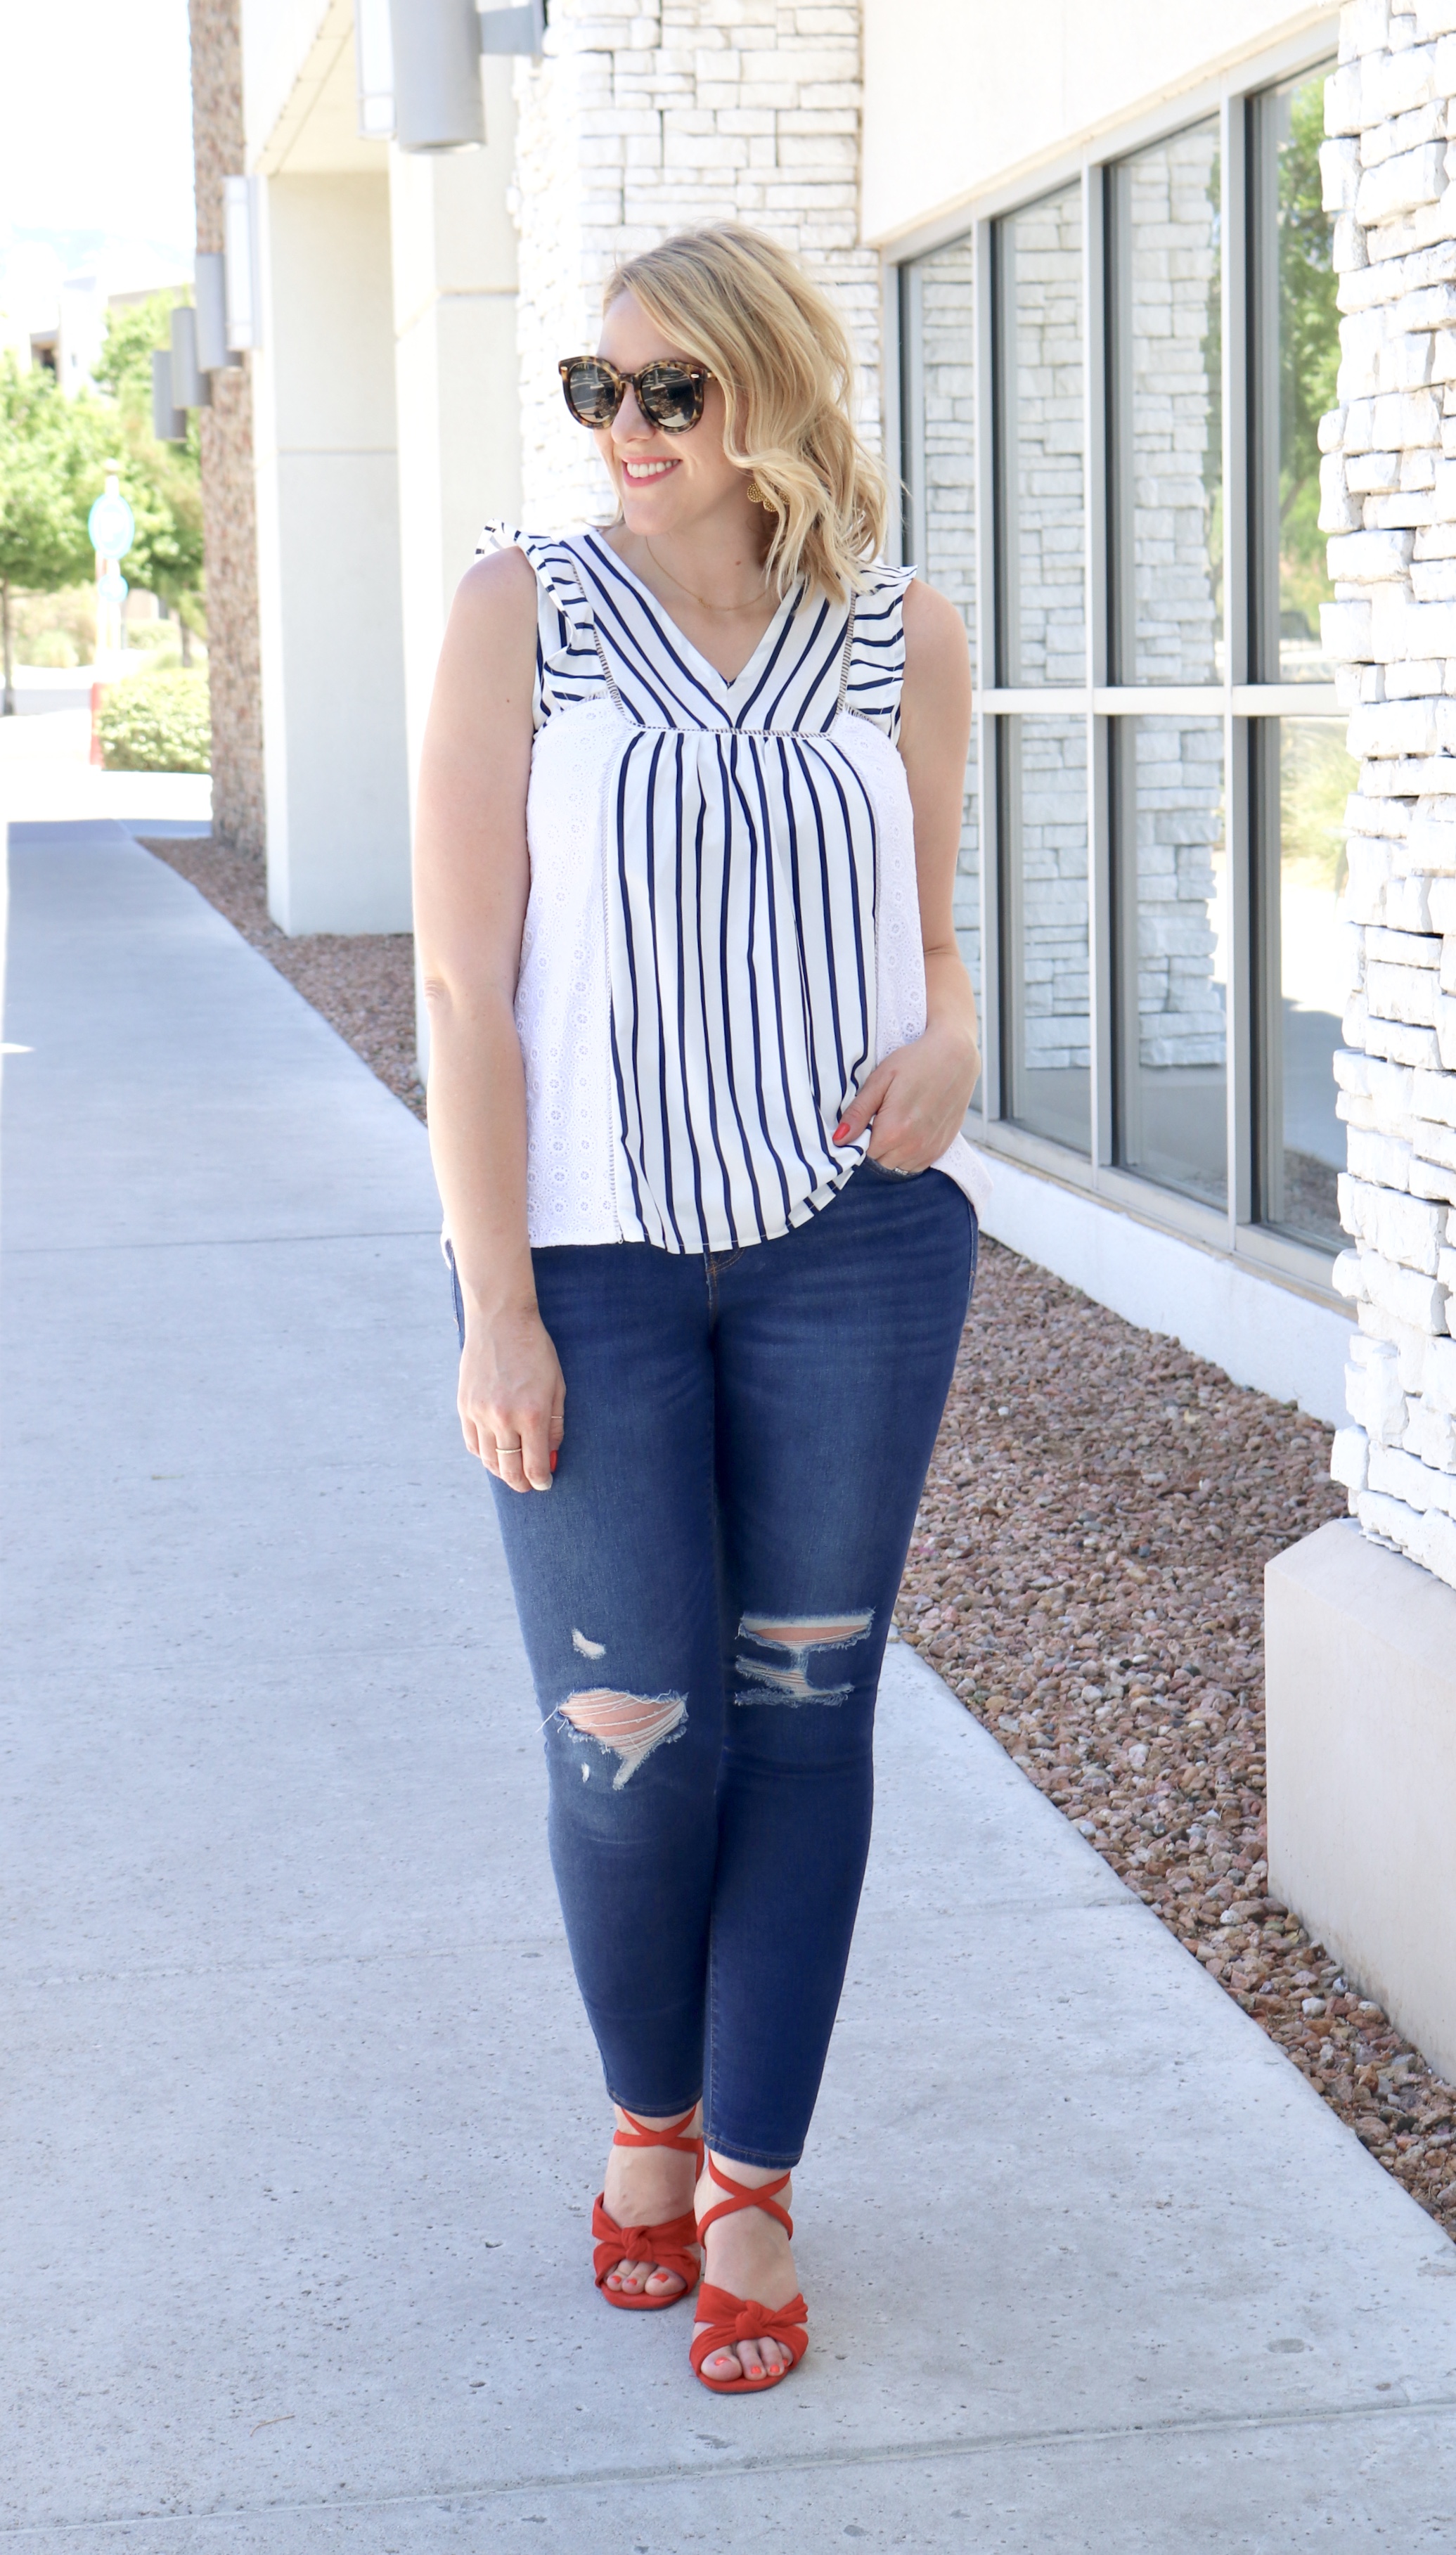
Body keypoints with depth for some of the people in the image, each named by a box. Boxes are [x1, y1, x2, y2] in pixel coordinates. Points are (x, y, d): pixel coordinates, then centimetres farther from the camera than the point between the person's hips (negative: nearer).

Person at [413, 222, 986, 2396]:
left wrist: (950, 1050, -11)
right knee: (629, 1736, 0)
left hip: (852, 1240, 2)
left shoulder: (905, 641, 3)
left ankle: (752, 2191, 21)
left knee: (803, 1710, 6)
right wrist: (494, 1303, -11)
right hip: (593, 1254, -1)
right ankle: (650, 2115, 29)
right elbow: (467, 976, -6)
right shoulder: (525, 609, -3)